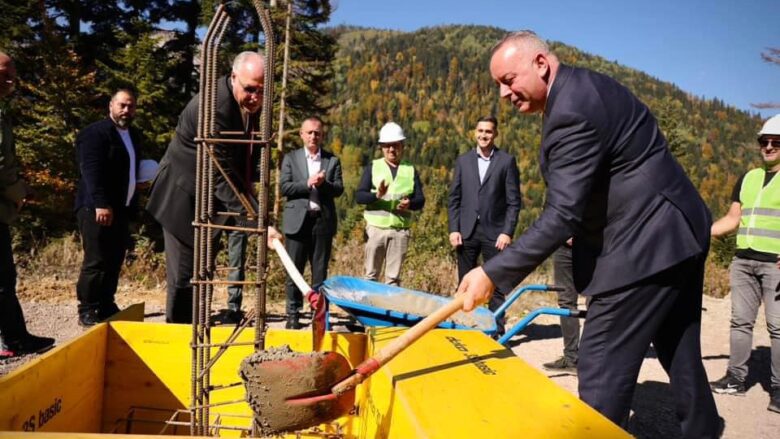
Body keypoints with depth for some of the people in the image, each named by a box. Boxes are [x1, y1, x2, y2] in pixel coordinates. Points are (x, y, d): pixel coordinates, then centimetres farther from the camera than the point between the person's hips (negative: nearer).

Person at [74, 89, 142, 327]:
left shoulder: (134, 135, 18)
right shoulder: (95, 133, -9)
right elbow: (91, 171, -19)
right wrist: (101, 204, -26)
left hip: (122, 208, 8)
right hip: (96, 208, -8)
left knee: (114, 260, 10)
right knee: (96, 261, -6)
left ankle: (106, 306, 19)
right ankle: (87, 312, 2)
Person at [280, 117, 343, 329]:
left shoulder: (333, 160, 11)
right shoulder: (291, 158, 11)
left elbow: (339, 189, 2)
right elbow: (285, 187, -1)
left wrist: (324, 183, -16)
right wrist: (308, 183, -12)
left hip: (323, 220, 1)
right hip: (297, 220, 0)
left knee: (320, 271, 4)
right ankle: (293, 314, 9)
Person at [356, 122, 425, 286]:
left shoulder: (410, 170, 11)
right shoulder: (373, 167, 6)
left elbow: (420, 200, 5)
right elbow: (359, 196, -3)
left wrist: (410, 203, -17)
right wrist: (377, 195, -22)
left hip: (400, 230, 1)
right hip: (376, 228, -1)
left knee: (393, 277, 6)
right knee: (371, 274, 5)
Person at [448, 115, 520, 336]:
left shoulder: (506, 161, 1)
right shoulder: (463, 160, 9)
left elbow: (514, 201, -2)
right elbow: (454, 197, 8)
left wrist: (507, 232, -9)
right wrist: (453, 229, 0)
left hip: (494, 232, -2)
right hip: (466, 232, 3)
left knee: (496, 286, 3)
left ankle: (497, 330, 11)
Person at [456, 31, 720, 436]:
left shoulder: (572, 112, -23)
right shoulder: (584, 86, 10)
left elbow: (562, 215, -28)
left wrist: (493, 274, -27)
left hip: (645, 248, -10)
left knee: (601, 371, -5)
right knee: (681, 357, 23)